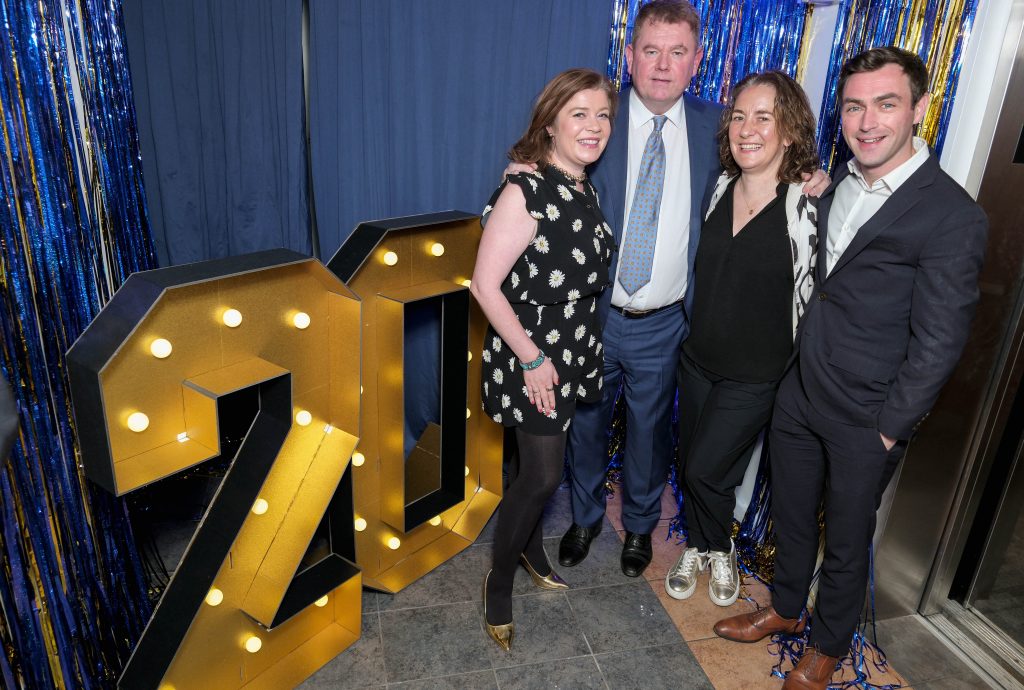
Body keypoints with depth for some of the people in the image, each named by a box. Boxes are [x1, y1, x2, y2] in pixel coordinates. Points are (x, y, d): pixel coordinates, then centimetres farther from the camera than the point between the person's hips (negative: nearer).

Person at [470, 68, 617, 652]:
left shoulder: (586, 191, 5)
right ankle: (501, 583, 25)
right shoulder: (525, 191, -22)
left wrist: (581, 347, 14)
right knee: (543, 473, 1)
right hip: (531, 352, -7)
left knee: (542, 463, 20)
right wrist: (532, 359, -18)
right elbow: (486, 285, -22)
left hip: (575, 351, 7)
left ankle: (531, 546, 45)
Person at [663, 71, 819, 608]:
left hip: (754, 375, -5)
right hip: (697, 358, 5)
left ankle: (720, 552, 33)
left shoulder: (805, 205, -18)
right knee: (689, 464, 16)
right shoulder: (719, 190, -1)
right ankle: (698, 548, 42)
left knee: (705, 470, 1)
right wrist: (694, 333, 10)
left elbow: (808, 293, -13)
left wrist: (797, 374, -10)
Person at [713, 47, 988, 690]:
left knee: (846, 540, 16)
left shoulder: (954, 216, -18)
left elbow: (938, 343, -17)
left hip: (867, 420, -5)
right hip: (799, 393, 6)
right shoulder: (836, 185, 3)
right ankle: (786, 609, 47)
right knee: (791, 515, 22)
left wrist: (889, 430, -14)